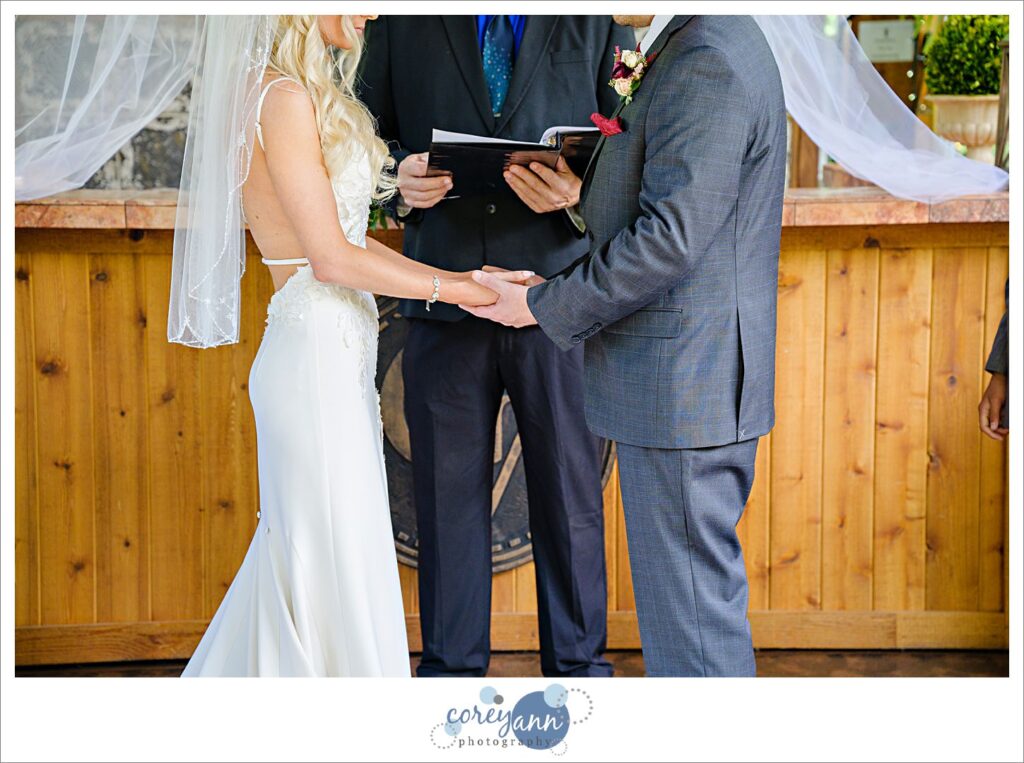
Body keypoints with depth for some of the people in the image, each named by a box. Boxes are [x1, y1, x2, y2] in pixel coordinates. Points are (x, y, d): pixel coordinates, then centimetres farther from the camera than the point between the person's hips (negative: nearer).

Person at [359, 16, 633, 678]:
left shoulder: (598, 18, 5)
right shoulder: (404, 21, 8)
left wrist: (580, 191, -17)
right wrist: (399, 178, -9)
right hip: (444, 295, 1)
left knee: (570, 495, 7)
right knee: (448, 493, 9)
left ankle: (578, 661, 22)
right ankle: (452, 665, 22)